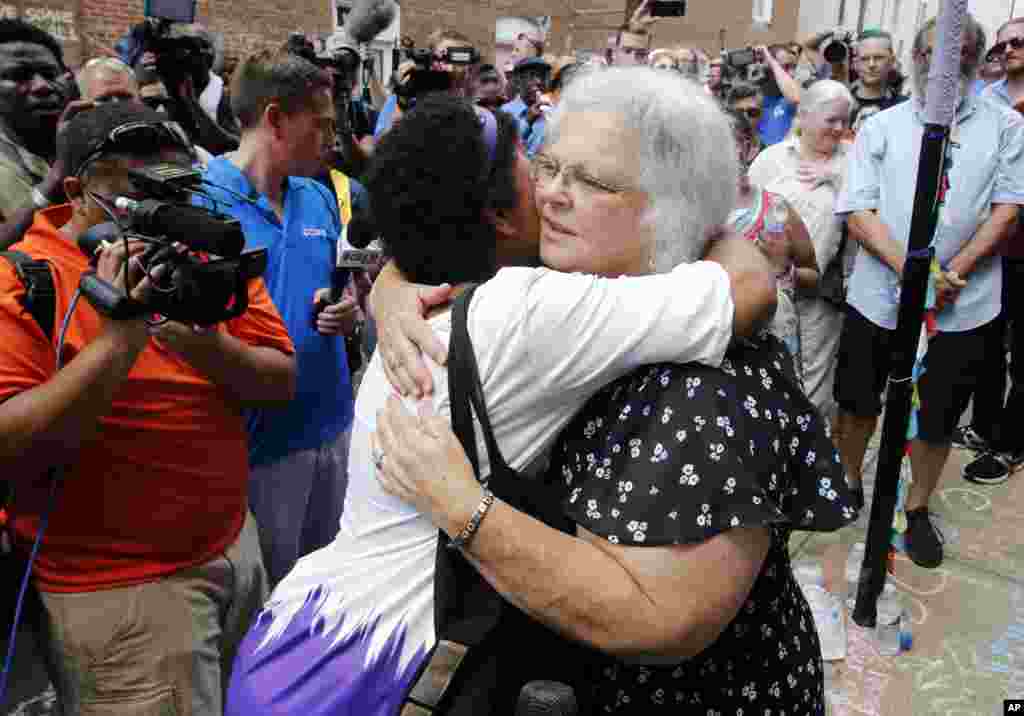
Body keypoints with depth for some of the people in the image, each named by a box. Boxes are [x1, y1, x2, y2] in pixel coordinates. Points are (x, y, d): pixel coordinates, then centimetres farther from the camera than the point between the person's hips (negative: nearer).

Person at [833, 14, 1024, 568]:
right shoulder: (880, 126, 3)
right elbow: (858, 211, -5)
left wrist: (955, 270, -15)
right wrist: (909, 267, -18)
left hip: (963, 306, 0)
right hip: (878, 297, 0)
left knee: (938, 415, 11)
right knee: (857, 401, 12)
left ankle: (917, 509, 31)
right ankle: (846, 487, 35)